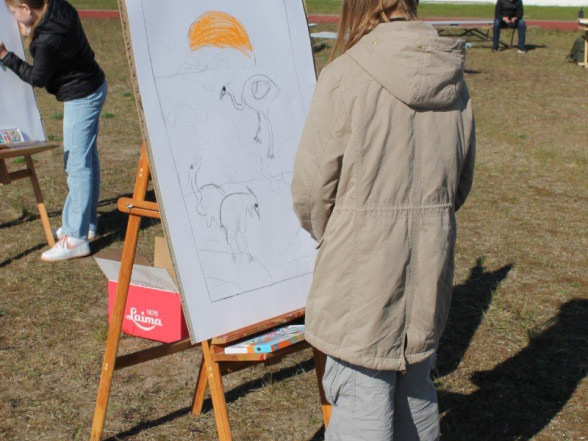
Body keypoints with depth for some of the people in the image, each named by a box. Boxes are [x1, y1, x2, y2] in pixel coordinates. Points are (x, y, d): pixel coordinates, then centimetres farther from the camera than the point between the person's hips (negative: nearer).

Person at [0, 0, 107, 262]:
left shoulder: (47, 41, -28)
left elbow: (37, 78, -12)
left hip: (81, 98, -10)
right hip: (94, 85, 10)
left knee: (77, 164, -7)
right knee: (88, 158, 16)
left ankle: (76, 238, -4)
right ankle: (86, 223, 28)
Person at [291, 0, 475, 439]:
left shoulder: (345, 76, -14)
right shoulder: (454, 79, 4)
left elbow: (311, 187, -11)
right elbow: (461, 182, 13)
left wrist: (327, 235, 9)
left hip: (360, 264, -6)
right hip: (431, 261, 6)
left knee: (361, 395, 2)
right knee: (415, 387, 23)